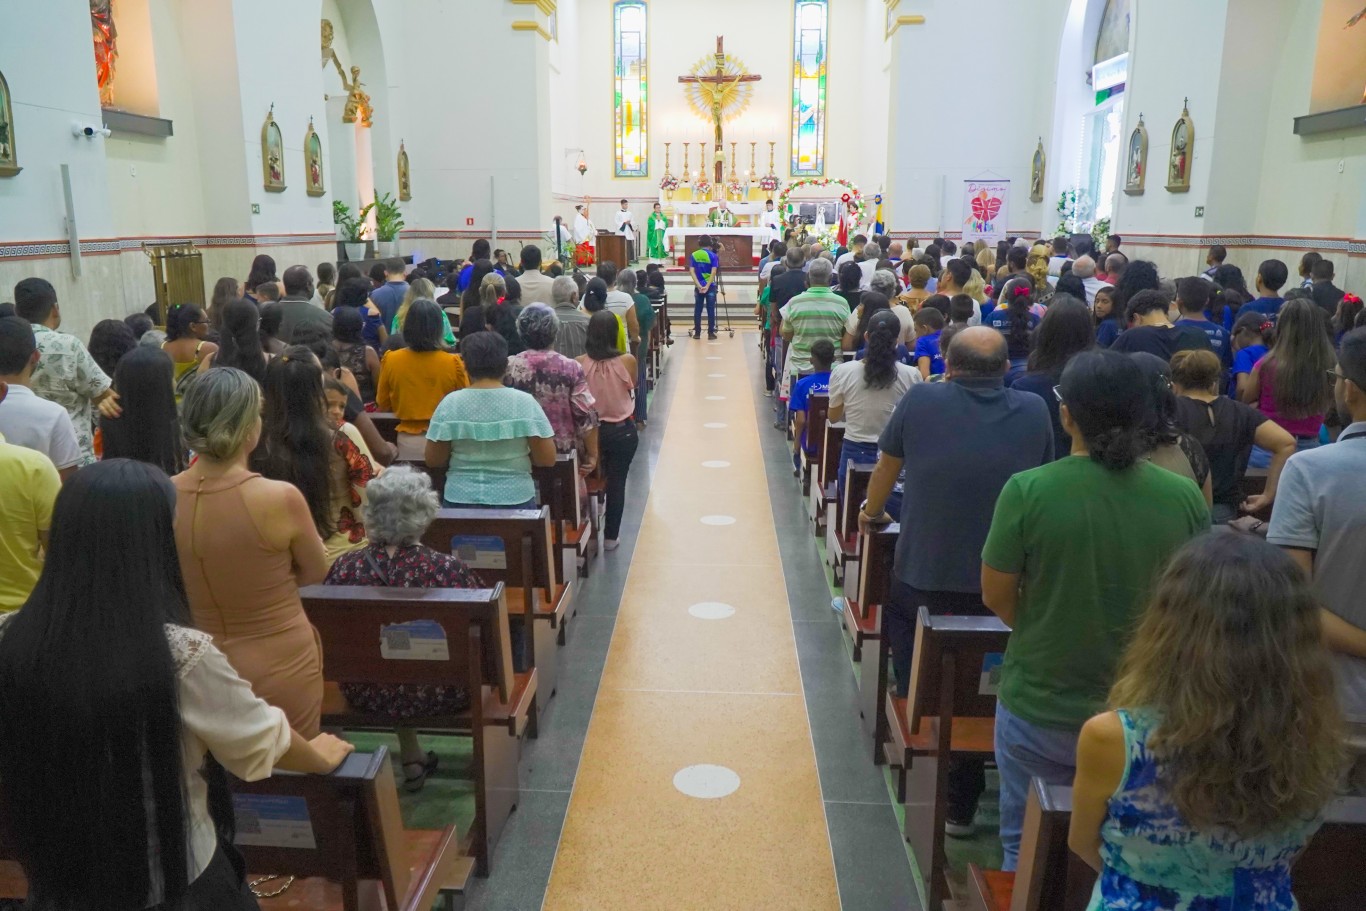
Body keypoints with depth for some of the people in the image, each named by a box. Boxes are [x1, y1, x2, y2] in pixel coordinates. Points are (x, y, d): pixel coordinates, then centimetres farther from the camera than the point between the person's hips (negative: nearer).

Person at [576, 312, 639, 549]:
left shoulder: (579, 363, -14)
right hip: (622, 431, -1)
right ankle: (610, 536, 21)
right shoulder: (627, 361, -17)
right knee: (616, 483, 11)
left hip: (590, 430, 2)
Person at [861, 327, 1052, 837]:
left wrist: (873, 513, 28)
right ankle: (960, 803, 24)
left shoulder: (920, 401, -6)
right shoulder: (1034, 413, -2)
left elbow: (887, 466, 8)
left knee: (917, 689, 20)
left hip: (920, 575, -1)